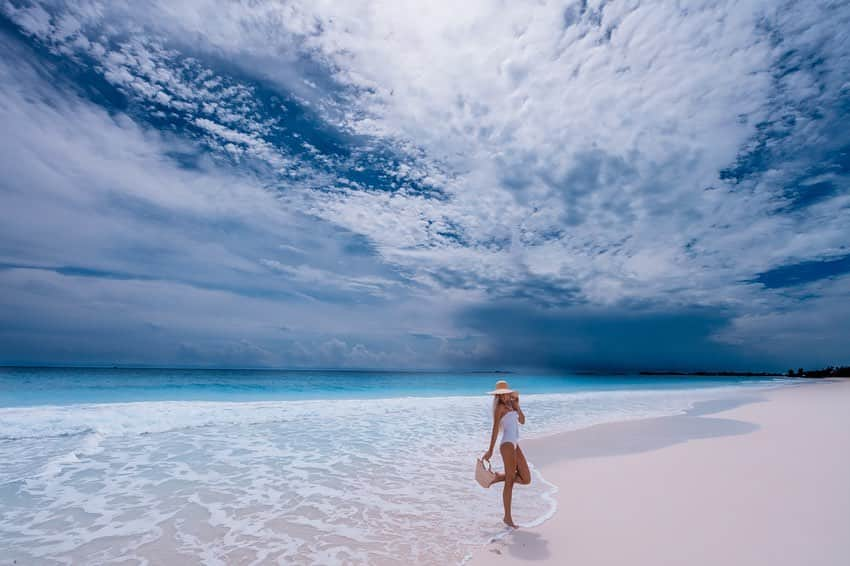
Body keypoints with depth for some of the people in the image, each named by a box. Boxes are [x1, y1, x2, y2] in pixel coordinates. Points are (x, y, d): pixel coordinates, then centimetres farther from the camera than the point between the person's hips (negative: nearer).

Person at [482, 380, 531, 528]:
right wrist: (490, 450, -13)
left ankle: (497, 477, 20)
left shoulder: (509, 406, 17)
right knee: (510, 481, -2)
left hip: (515, 445, 8)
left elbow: (522, 421, 13)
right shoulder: (500, 406, -7)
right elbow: (495, 429, -12)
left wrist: (517, 404, 6)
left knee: (526, 479, 7)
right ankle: (507, 516, 10)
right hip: (507, 445, -8)